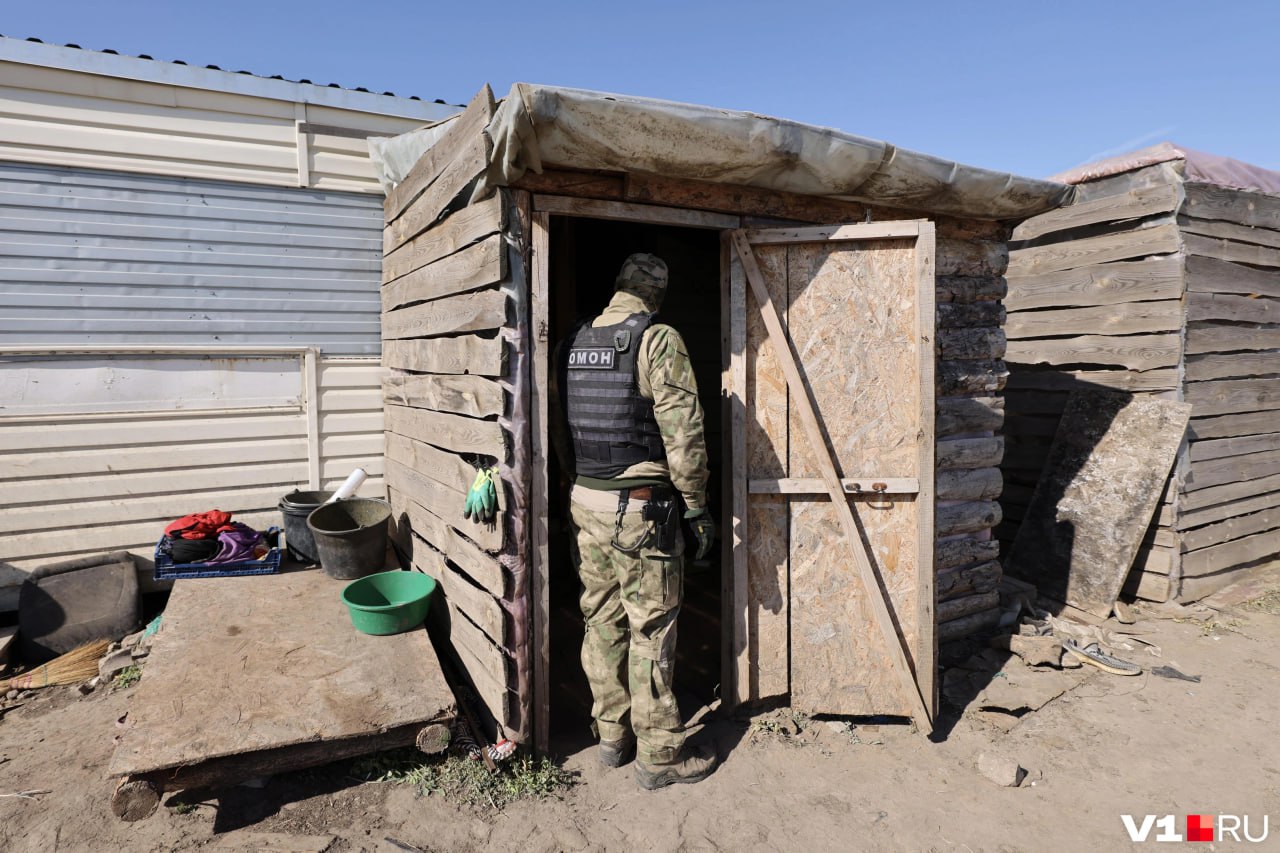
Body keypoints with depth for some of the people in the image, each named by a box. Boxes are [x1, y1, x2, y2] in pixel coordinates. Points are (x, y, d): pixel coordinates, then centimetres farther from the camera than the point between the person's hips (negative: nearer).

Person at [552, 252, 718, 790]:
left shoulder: (573, 343, 9)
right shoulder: (659, 340, -11)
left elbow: (560, 431, 13)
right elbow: (682, 432, -15)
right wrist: (697, 507, -7)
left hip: (584, 503, 7)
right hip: (640, 508, -6)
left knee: (602, 623, 16)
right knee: (650, 631, 4)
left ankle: (611, 737, 30)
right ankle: (658, 755, 17)